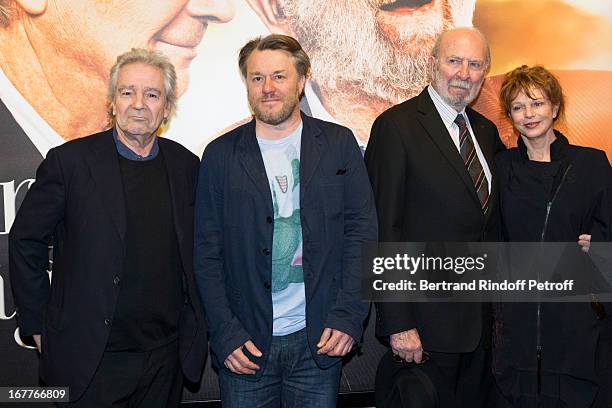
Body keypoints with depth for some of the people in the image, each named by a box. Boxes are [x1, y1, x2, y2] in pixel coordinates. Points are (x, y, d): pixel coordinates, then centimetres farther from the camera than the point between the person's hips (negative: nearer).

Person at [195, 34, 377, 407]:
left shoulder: (339, 144, 2)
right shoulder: (221, 155, 1)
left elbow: (362, 231, 0)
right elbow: (208, 252, 1)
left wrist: (349, 317, -8)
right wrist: (226, 334, -7)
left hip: (320, 339, 1)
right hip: (246, 343, 0)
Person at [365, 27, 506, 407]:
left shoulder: (486, 130, 11)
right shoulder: (397, 125, -11)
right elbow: (384, 229, -15)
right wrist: (399, 323, -17)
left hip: (481, 317, 7)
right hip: (426, 321, -7)